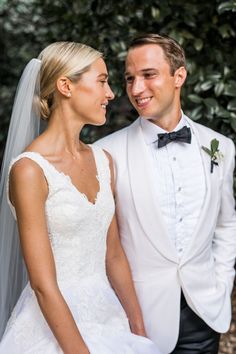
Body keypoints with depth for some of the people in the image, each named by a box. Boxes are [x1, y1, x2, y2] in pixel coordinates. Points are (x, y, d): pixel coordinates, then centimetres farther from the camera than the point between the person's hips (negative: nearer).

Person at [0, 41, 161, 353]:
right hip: (54, 324, -6)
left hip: (109, 315, 7)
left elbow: (113, 254, 8)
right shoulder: (30, 170, -18)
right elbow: (43, 284, -18)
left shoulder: (103, 160, 3)